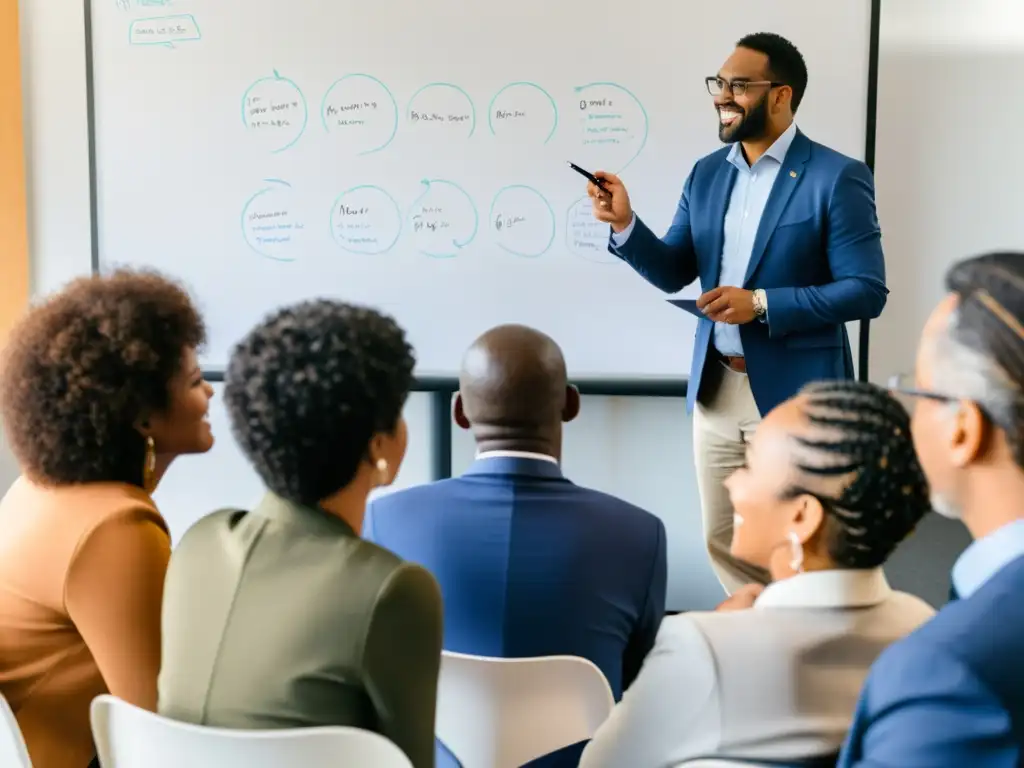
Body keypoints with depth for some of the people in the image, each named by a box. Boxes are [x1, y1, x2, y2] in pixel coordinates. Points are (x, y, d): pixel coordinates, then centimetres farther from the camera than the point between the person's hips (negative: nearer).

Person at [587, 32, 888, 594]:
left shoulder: (836, 178, -11)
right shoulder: (707, 173, 8)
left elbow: (867, 291, -14)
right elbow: (673, 274, 8)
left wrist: (762, 304, -22)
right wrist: (625, 225, -10)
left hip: (794, 393, -6)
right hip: (716, 390, 6)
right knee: (723, 542, 15)